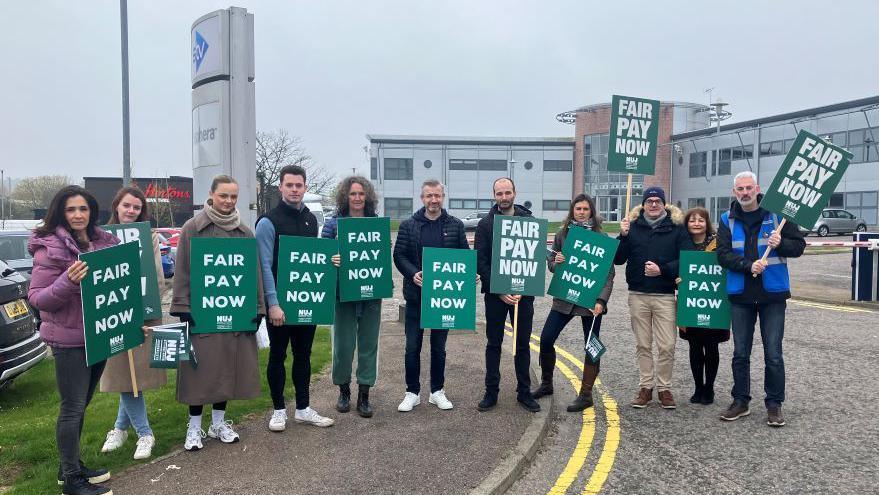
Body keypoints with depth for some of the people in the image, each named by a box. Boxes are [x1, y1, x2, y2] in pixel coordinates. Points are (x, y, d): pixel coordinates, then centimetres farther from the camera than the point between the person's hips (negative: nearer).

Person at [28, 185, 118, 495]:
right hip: (69, 339, -7)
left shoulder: (104, 241, 6)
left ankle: (72, 466, 31)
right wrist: (68, 281, -29)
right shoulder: (50, 247, -12)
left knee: (80, 404, 17)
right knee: (72, 408, 1)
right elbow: (36, 298, -12)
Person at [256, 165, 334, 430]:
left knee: (303, 355, 13)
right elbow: (265, 266, -14)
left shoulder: (311, 220, 10)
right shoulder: (269, 221, -9)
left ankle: (303, 409, 24)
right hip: (279, 303, -6)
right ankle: (279, 410, 20)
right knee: (277, 356, 7)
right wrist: (273, 303, -21)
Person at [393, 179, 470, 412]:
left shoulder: (455, 225, 3)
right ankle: (412, 392, 19)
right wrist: (413, 274, -19)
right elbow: (399, 255, -2)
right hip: (415, 295, -1)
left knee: (439, 347, 12)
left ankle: (437, 391, 26)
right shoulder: (409, 225, 0)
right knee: (413, 346, 5)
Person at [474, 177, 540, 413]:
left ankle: (524, 392, 21)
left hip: (523, 293, 1)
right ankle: (491, 392, 18)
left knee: (523, 344, 10)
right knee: (493, 344, 8)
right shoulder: (485, 224, -1)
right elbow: (480, 261, -5)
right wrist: (499, 291, -13)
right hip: (495, 293, 0)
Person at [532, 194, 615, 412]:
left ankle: (586, 394, 18)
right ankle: (546, 383, 24)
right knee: (546, 339, 2)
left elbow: (609, 272, -6)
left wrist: (601, 300, -17)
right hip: (564, 297, 3)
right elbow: (550, 263, 11)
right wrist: (556, 262, -13)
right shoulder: (562, 234, 5)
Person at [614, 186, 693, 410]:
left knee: (667, 346, -1)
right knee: (643, 345, 10)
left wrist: (662, 270, -16)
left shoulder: (676, 227, 3)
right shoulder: (633, 225, 7)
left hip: (665, 295, -1)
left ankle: (664, 388, 15)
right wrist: (623, 236, -13)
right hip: (637, 295, 2)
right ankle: (646, 387, 20)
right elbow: (618, 259, 1)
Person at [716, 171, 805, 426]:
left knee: (773, 354, 2)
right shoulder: (728, 220, 4)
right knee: (740, 353, 10)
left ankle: (774, 404, 16)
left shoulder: (776, 214, -1)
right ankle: (740, 401, 23)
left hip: (773, 293, -2)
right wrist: (749, 265, -20)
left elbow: (799, 245, 1)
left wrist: (780, 244, -20)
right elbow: (723, 254, -4)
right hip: (740, 294, 2)